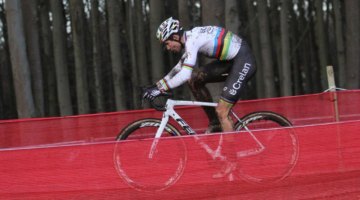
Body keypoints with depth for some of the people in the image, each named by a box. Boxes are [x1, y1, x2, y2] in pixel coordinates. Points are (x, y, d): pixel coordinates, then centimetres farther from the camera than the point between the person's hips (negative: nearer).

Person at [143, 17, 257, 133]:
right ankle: (215, 123, 13)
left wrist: (160, 88, -23)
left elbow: (185, 74, -27)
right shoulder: (191, 38, 12)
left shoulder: (192, 40, -18)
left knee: (221, 112, -14)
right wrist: (158, 85, 19)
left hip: (243, 60, -10)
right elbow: (179, 67, 24)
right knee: (194, 79, 8)